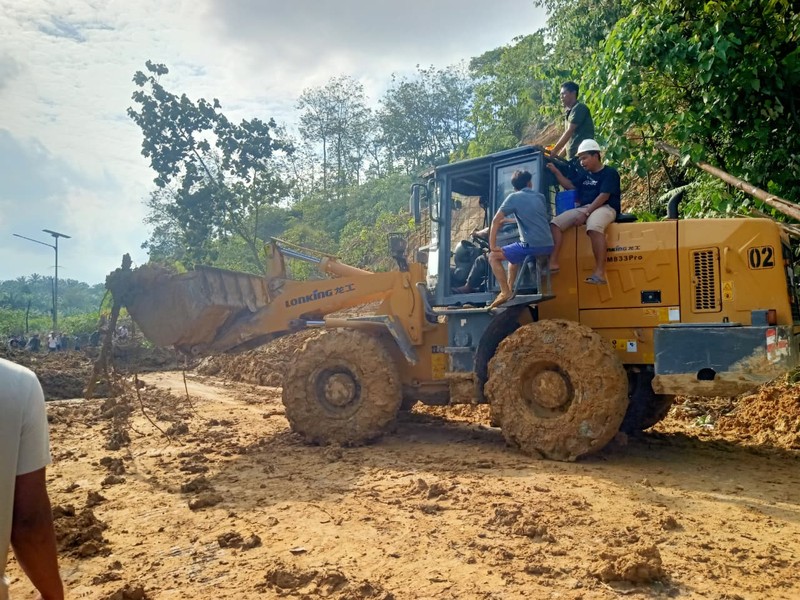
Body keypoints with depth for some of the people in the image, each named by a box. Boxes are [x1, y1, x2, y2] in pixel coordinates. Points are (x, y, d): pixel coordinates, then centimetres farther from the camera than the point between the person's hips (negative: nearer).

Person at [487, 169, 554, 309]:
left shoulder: (513, 197, 2)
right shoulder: (540, 197, 18)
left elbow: (496, 220, -5)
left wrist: (492, 245, -2)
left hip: (532, 245, -7)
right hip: (548, 245, 7)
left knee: (493, 256, 5)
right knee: (513, 255, 32)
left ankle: (505, 292, -4)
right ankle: (510, 289, 29)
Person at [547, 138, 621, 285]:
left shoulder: (610, 173, -4)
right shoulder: (585, 175, 21)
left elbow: (604, 196, -14)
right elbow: (570, 186, 31)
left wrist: (586, 213, -22)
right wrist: (556, 172, 19)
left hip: (605, 208, -8)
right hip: (584, 208, 8)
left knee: (594, 227, -41)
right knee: (555, 222, -11)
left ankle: (599, 272, -45)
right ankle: (553, 263, -20)